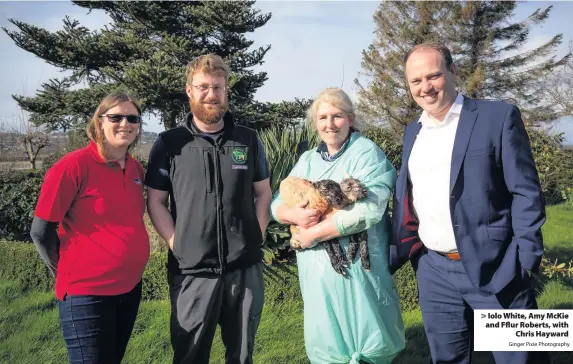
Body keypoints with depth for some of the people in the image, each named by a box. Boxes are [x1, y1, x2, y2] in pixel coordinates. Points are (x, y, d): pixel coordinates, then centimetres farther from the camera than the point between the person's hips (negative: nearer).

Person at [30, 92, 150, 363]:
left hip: (130, 287, 7)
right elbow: (41, 231, -12)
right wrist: (69, 276, -1)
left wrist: (129, 269, 14)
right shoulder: (73, 166, -16)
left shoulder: (136, 169, 4)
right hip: (87, 293, -7)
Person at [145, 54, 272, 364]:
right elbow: (156, 202, 2)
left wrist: (256, 237, 1)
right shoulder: (169, 143, 1)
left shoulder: (248, 140, 7)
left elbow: (263, 193, 12)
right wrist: (176, 244, -8)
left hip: (245, 267, 2)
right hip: (192, 270, -2)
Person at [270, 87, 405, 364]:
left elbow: (368, 210, -20)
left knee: (365, 341, 5)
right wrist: (293, 215, -14)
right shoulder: (308, 159, 13)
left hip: (356, 267, -5)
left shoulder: (366, 153, -7)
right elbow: (277, 203, 10)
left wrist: (312, 234, -16)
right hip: (316, 269, 6)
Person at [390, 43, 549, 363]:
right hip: (434, 272, 5)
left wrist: (525, 261, -14)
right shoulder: (413, 132, 12)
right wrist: (392, 258, 10)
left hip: (493, 267, -4)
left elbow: (526, 191, -8)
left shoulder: (499, 117, -4)